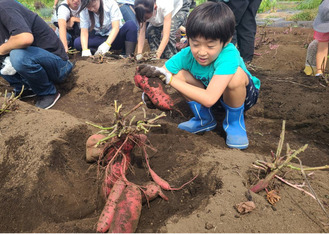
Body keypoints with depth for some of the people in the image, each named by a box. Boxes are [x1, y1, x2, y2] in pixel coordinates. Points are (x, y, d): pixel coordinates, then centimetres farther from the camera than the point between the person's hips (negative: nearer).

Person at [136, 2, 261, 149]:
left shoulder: (228, 56, -38)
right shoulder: (186, 55, -21)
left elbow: (209, 99, -46)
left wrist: (170, 79, -43)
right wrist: (153, 73, -46)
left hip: (242, 95, -4)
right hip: (207, 92, 5)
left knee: (236, 74, -38)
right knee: (180, 74, -20)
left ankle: (235, 121, -9)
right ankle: (205, 120, 1)